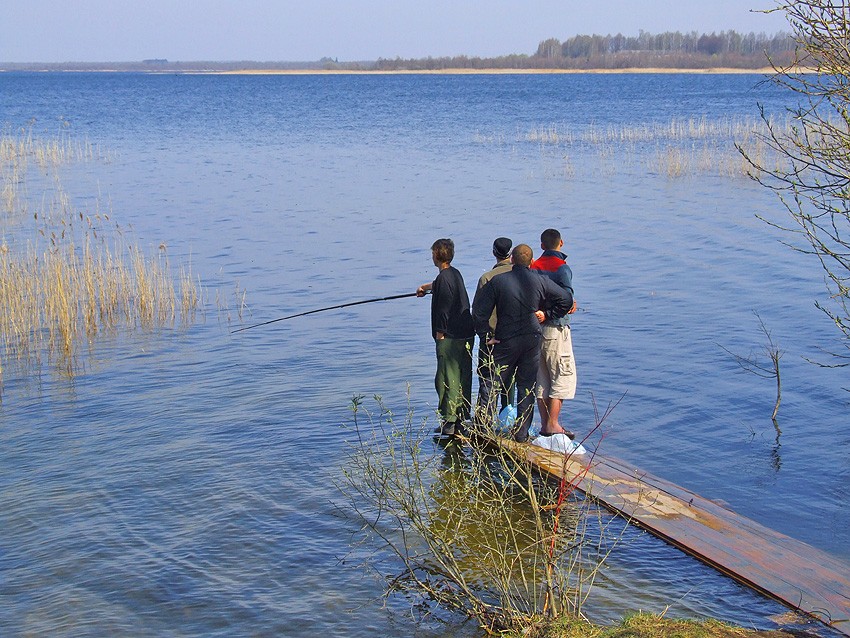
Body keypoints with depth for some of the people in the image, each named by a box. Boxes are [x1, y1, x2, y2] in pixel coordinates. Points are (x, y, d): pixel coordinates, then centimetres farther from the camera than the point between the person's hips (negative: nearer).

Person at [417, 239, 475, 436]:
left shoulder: (443, 278, -15)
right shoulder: (456, 274, 13)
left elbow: (443, 310, -18)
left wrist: (439, 336, -11)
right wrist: (426, 287, 57)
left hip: (449, 338, -9)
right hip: (466, 336, 9)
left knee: (447, 379, -4)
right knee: (463, 378, 12)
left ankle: (449, 422, -4)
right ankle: (463, 419, 18)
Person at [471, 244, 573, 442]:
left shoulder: (498, 281, -7)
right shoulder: (540, 281, -2)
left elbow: (479, 310, -9)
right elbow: (566, 299, 3)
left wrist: (486, 335, -1)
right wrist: (547, 314, 10)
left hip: (505, 341, -2)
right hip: (532, 340, 2)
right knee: (527, 387, 8)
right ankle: (521, 433, 9)